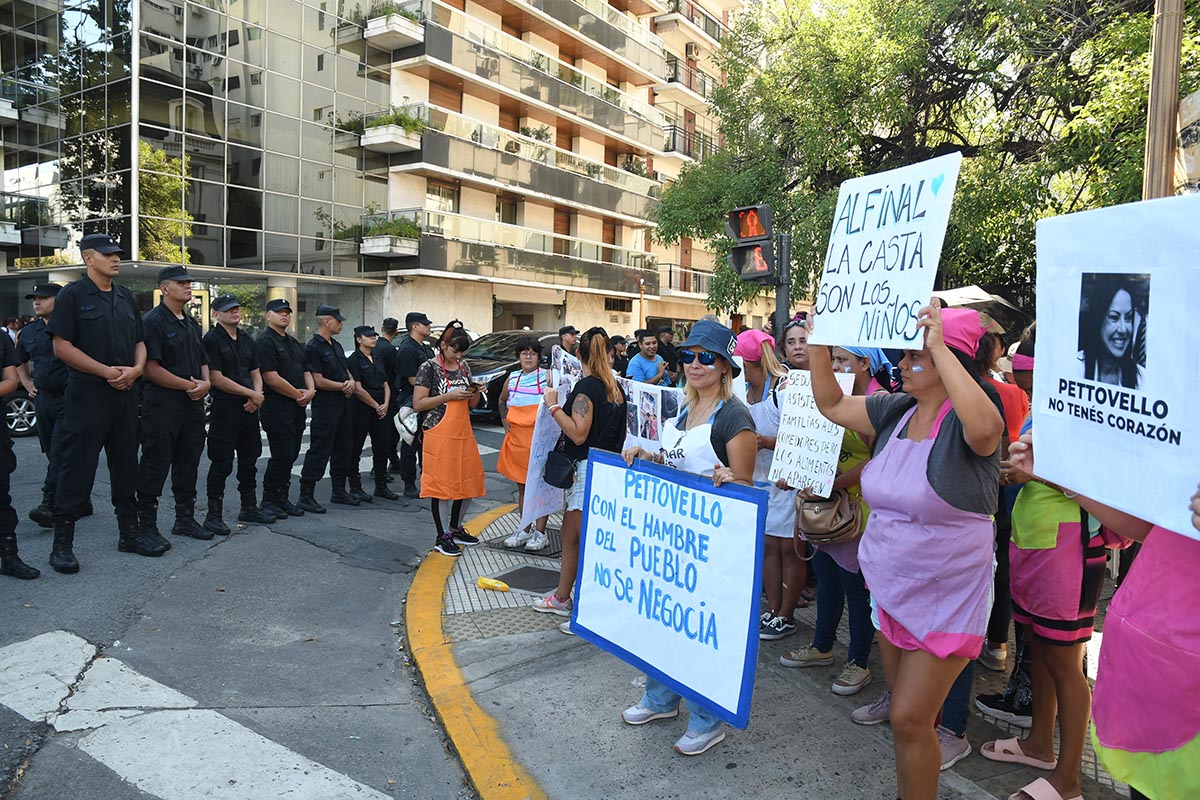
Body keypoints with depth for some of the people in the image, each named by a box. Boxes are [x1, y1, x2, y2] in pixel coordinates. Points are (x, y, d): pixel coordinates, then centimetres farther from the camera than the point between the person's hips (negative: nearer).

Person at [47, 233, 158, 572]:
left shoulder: (126, 297, 14)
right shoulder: (72, 295, -5)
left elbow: (140, 341, 17)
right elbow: (62, 346, -12)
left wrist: (135, 369, -3)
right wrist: (107, 371, -17)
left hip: (124, 393, 6)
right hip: (86, 395, -6)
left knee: (126, 464, 12)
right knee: (77, 468, -2)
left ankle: (129, 531, 23)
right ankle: (62, 543, 7)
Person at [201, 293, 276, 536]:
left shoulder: (247, 340, 15)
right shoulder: (212, 339, -8)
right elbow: (217, 379, -15)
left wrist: (257, 396, -4)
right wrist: (251, 394, -12)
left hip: (250, 409, 7)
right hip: (224, 409, -7)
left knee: (249, 461, 14)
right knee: (221, 464, -2)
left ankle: (249, 508, 26)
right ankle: (214, 515, 6)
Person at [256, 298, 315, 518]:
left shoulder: (294, 343, 19)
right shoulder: (265, 341, -9)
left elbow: (306, 371, 20)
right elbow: (271, 378, -17)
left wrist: (310, 391, -1)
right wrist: (298, 395, -10)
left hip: (296, 408, 9)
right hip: (276, 408, -8)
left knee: (290, 455, 11)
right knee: (282, 456, -8)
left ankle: (282, 498, 20)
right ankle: (268, 501, 4)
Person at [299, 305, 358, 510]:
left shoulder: (336, 346, 16)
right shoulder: (313, 347, -13)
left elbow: (345, 371, 21)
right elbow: (319, 381, -18)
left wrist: (351, 382, -2)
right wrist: (343, 386, -8)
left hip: (342, 403, 9)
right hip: (325, 406, -9)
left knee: (343, 447, 14)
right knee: (320, 450, -7)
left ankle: (339, 491, 24)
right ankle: (306, 496, 0)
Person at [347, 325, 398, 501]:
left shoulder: (378, 360, 17)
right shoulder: (353, 360, -7)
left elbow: (386, 385, 15)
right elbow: (358, 389, -13)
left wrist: (385, 405, -2)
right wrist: (376, 406, -10)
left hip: (380, 411, 7)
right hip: (360, 411, -7)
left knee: (382, 448, 8)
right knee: (355, 450, 1)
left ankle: (381, 487, 18)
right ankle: (355, 487, 10)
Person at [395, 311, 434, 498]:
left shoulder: (427, 348, 16)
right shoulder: (406, 349, -14)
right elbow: (413, 380, -18)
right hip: (411, 402, -9)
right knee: (411, 444, -1)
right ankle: (409, 485, 5)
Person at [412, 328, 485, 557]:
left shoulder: (463, 366, 13)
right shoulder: (429, 367, -7)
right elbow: (418, 404, -12)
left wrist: (477, 392, -4)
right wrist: (449, 396, -18)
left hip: (464, 433, 7)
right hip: (439, 434, -7)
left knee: (469, 482, 10)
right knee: (441, 483, -1)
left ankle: (456, 529, 28)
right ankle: (442, 537, 10)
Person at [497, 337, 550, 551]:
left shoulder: (547, 376, -4)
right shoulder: (512, 379, 10)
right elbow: (502, 401, 28)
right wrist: (505, 421, 14)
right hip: (516, 438, 5)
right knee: (522, 486, 12)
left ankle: (540, 532, 7)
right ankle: (526, 529, 23)